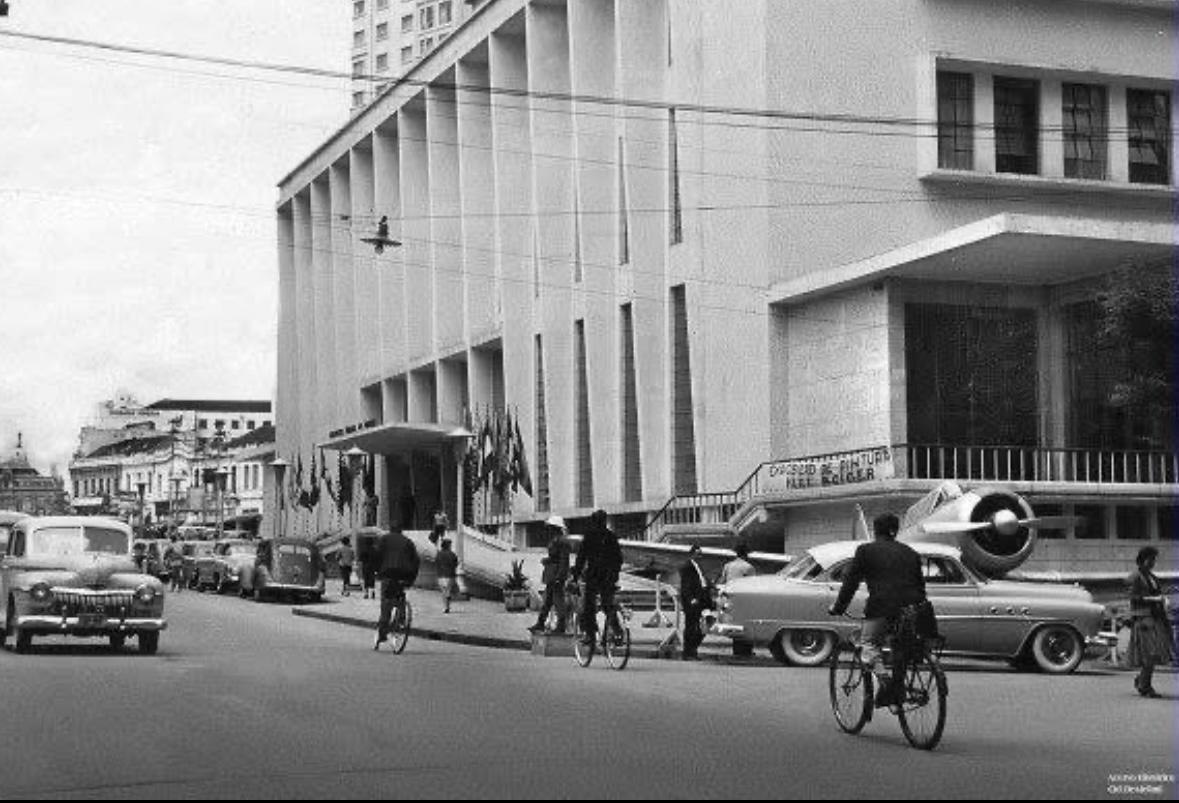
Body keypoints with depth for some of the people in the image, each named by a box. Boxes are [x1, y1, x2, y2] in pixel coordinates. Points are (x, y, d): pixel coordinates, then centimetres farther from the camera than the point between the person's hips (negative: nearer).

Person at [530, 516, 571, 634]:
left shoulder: (562, 541, -16)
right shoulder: (553, 540, 15)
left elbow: (563, 560, -19)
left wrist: (559, 576, -22)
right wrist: (546, 560, 9)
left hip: (557, 575, -10)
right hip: (551, 575, 10)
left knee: (558, 600, -5)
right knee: (547, 600, 12)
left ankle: (561, 626, 0)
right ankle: (540, 624, 15)